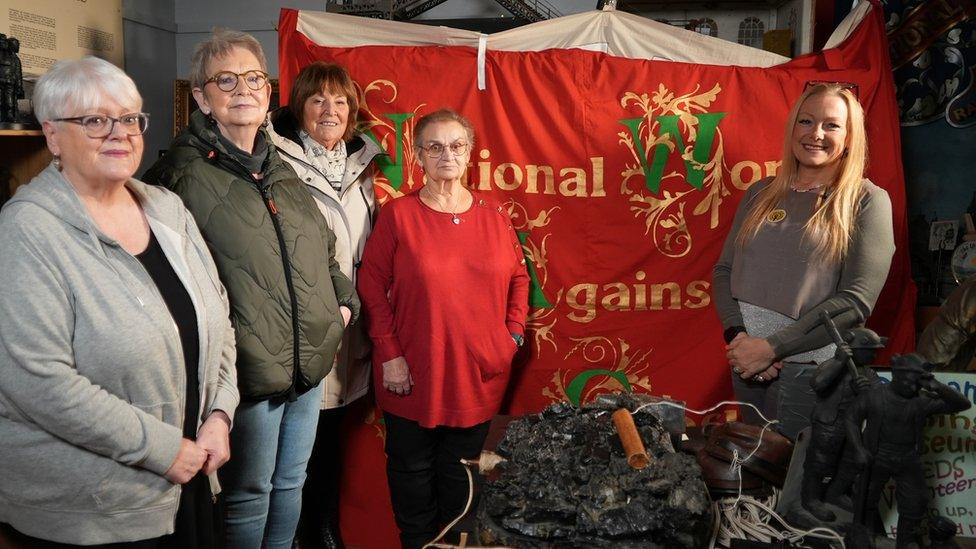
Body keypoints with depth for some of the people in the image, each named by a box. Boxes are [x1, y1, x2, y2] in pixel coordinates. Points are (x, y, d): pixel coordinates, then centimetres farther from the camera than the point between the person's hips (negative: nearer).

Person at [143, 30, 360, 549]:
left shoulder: (281, 171, 13)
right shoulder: (184, 174, -10)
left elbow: (323, 248, 23)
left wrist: (343, 300, 11)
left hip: (309, 364, 7)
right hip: (247, 371, -7)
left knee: (291, 482, 20)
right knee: (248, 495, 8)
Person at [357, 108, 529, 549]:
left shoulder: (493, 215, 4)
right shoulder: (399, 214, -6)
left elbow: (518, 276, 12)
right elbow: (372, 284, -8)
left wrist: (513, 332, 2)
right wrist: (390, 353, -12)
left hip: (478, 373, 3)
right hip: (414, 373, -2)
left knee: (460, 470, 17)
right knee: (413, 469, 13)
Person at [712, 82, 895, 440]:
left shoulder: (866, 202, -5)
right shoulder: (761, 194, 9)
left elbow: (856, 301, -13)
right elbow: (724, 270, 7)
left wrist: (772, 347, -17)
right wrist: (737, 335, -10)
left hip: (814, 372, -4)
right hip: (746, 365, 4)